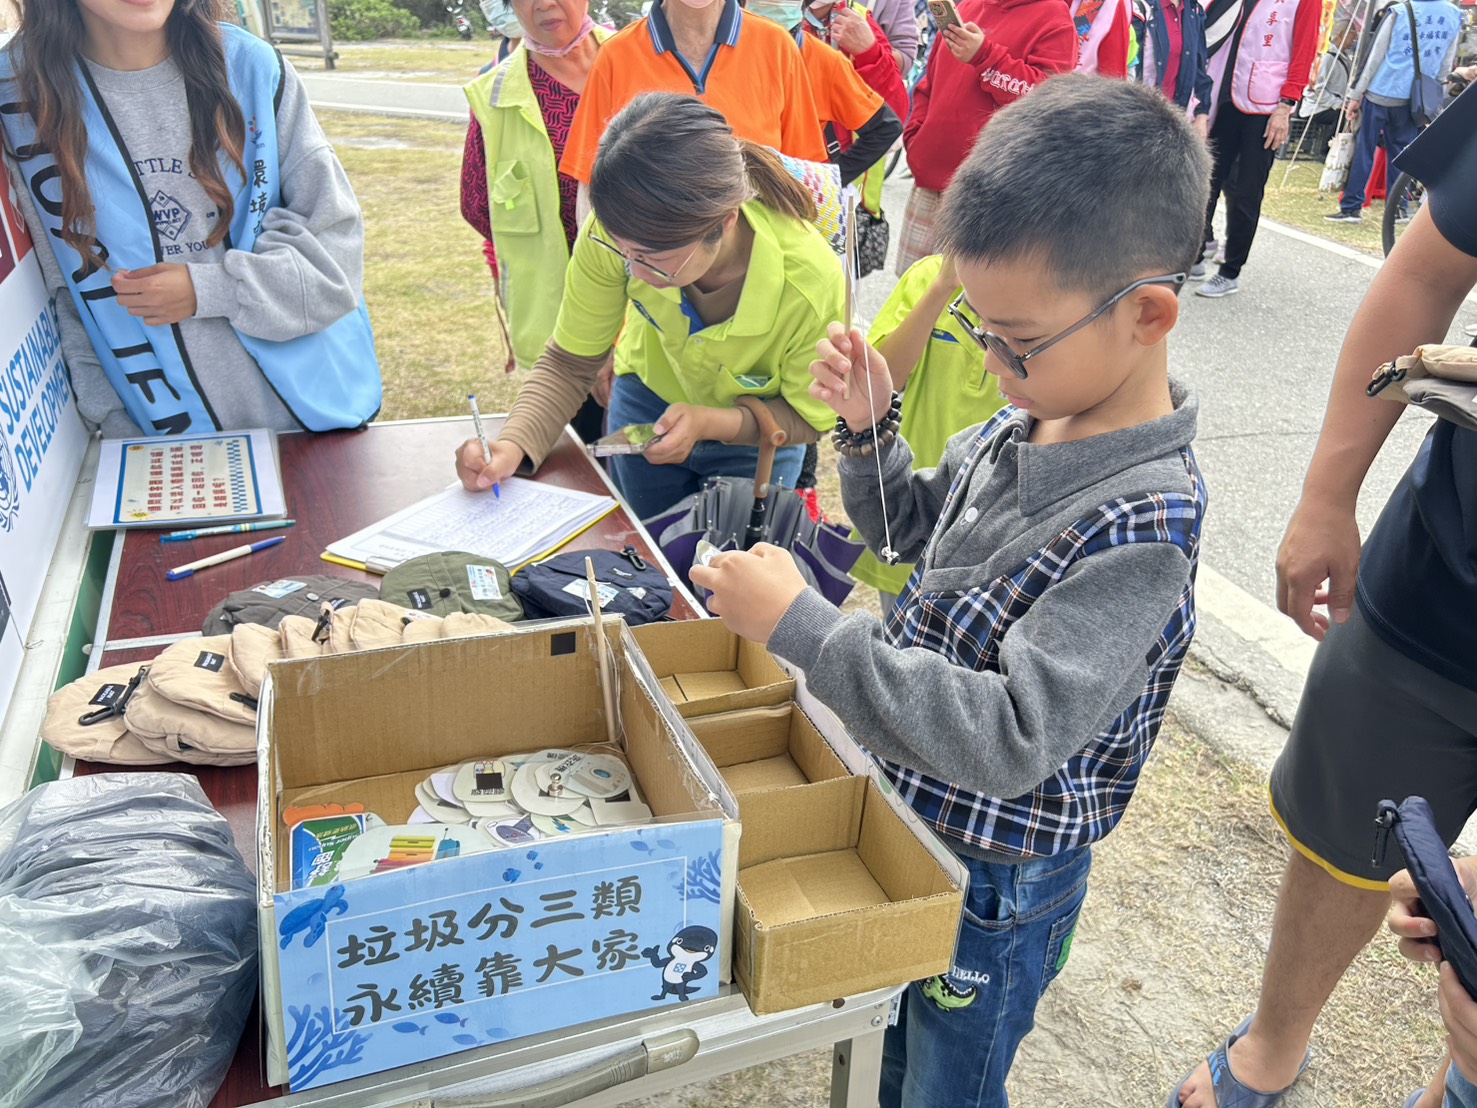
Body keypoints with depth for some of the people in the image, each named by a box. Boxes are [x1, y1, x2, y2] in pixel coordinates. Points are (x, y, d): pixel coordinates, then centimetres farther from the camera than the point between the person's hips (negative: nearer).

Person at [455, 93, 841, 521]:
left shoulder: (812, 285, -39)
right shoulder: (619, 230, -32)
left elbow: (807, 416, -20)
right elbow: (569, 364, -17)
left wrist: (712, 423, -36)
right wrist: (513, 445, -34)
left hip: (756, 440, -2)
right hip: (647, 402, 2)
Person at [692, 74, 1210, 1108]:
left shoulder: (1140, 526, -32)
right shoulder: (1027, 423, -7)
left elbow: (1011, 739, -38)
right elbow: (916, 525, 10)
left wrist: (802, 625, -38)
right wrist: (868, 430, -9)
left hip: (994, 886, -7)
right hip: (909, 821, 7)